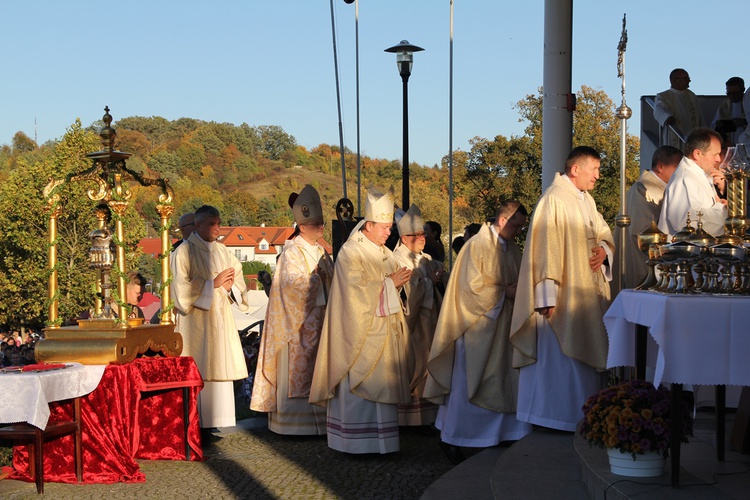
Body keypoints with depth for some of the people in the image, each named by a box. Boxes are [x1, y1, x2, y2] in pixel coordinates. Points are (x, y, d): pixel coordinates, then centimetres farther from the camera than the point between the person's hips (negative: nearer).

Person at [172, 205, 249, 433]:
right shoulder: (184, 252, -4)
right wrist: (214, 283, -13)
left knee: (218, 370, 3)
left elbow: (238, 281, 15)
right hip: (195, 323, -6)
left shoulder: (222, 251, 15)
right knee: (196, 375, -8)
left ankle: (210, 423, 7)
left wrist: (229, 285, -7)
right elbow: (181, 290, -12)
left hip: (220, 321, 6)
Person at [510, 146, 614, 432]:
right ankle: (560, 415, 4)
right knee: (561, 356, -4)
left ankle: (584, 413, 19)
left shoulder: (586, 200, 14)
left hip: (589, 293, 9)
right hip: (565, 295, -9)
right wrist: (548, 297, -23)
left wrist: (604, 248, -4)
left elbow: (602, 233, 22)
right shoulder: (554, 199, -14)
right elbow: (546, 249, -19)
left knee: (588, 354, 11)